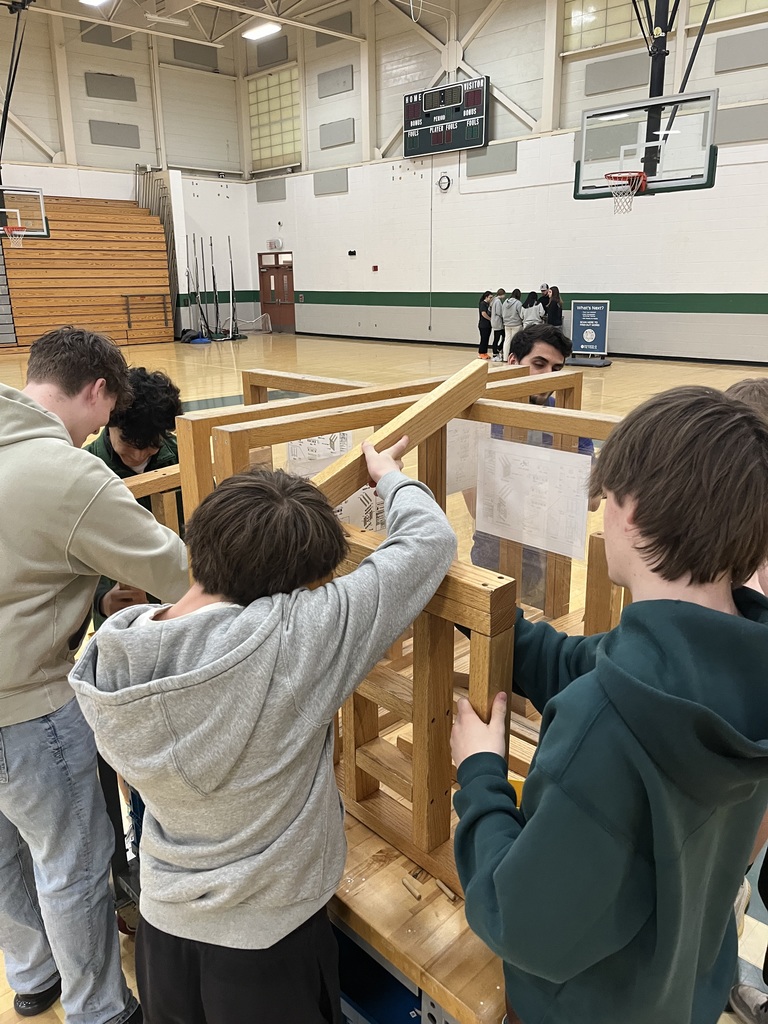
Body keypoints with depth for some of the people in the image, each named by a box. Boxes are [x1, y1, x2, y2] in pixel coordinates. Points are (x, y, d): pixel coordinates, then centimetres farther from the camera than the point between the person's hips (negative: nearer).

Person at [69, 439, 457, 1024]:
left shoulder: (107, 660, -16)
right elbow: (432, 540, -22)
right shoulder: (290, 641, -32)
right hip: (268, 952, -4)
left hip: (162, 931, 5)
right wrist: (389, 474, -3)